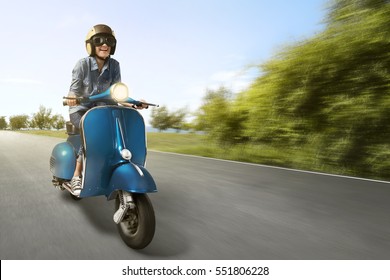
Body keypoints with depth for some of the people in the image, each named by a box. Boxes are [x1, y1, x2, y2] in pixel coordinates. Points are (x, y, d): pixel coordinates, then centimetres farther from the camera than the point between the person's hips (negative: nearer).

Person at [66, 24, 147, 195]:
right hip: (80, 110, -3)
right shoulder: (82, 64, -12)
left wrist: (130, 103, -25)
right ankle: (77, 176, -20)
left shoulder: (114, 65, -4)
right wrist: (71, 97, -40)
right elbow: (74, 89, -16)